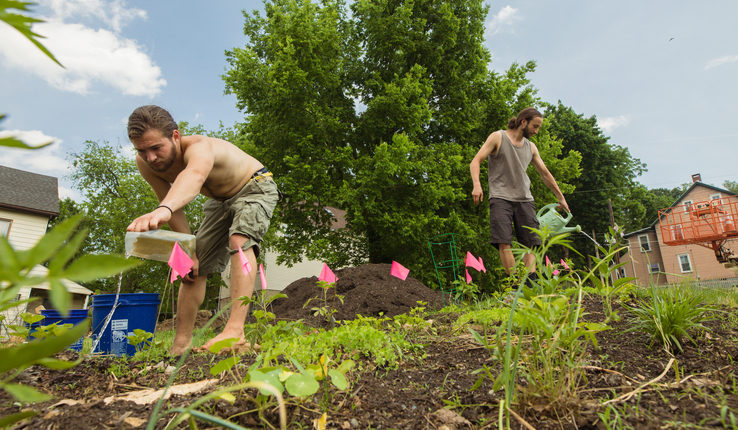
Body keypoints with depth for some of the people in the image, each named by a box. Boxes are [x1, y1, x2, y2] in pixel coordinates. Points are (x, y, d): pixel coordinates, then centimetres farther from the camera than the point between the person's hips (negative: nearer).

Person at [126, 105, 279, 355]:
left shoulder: (199, 148, -39)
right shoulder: (145, 164, -17)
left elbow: (194, 177, -63)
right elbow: (174, 209, -9)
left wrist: (162, 209, -82)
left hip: (256, 187, -6)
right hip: (220, 201, 7)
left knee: (239, 240, -35)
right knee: (194, 268, 2)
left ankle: (235, 330, -40)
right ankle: (181, 344, 12)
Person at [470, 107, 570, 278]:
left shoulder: (531, 147, 20)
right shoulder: (498, 137, 4)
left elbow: (545, 174, 29)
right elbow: (475, 162, -5)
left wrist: (561, 197, 34)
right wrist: (477, 185, -23)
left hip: (524, 200, 5)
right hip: (501, 198, -5)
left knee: (531, 244, -7)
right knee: (504, 243, -17)